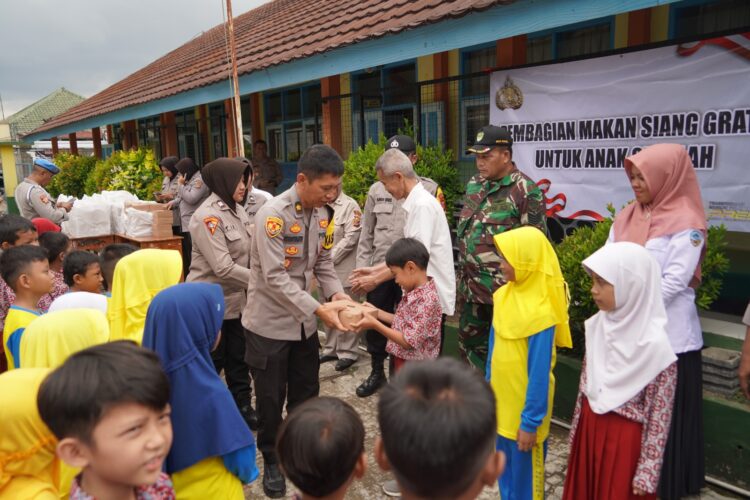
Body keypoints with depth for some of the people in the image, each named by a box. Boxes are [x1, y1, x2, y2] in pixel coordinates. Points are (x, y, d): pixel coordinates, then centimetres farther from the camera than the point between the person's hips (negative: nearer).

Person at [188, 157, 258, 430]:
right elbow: (224, 268, -24)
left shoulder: (237, 210, 5)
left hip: (236, 299, 7)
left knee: (238, 358, 16)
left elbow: (248, 252, 4)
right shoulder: (207, 216, -20)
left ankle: (242, 408, 31)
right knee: (211, 363, 9)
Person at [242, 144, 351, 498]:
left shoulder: (323, 213, 0)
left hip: (304, 321, 6)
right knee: (271, 398, 9)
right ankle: (271, 460, 31)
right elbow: (275, 277, -26)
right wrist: (319, 309, -28)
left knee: (306, 394, 16)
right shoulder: (272, 214, -22)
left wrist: (336, 294, -12)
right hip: (270, 322, -6)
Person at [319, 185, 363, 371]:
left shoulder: (350, 206, -7)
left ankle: (347, 352, 15)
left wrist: (330, 258, -13)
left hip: (341, 269, -6)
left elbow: (351, 238, -14)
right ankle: (331, 349, 27)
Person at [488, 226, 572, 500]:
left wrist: (531, 421, -16)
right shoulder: (504, 295, -3)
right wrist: (488, 388, 16)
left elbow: (539, 372, -20)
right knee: (504, 467, 22)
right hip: (502, 400, 7)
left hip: (525, 405, -7)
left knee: (524, 471, 12)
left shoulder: (540, 311, -25)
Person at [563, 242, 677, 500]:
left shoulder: (654, 345, -21)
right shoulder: (598, 326, -4)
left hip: (625, 439, -5)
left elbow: (659, 419, -15)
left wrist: (646, 473, -11)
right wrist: (577, 431, 13)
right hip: (590, 429, 6)